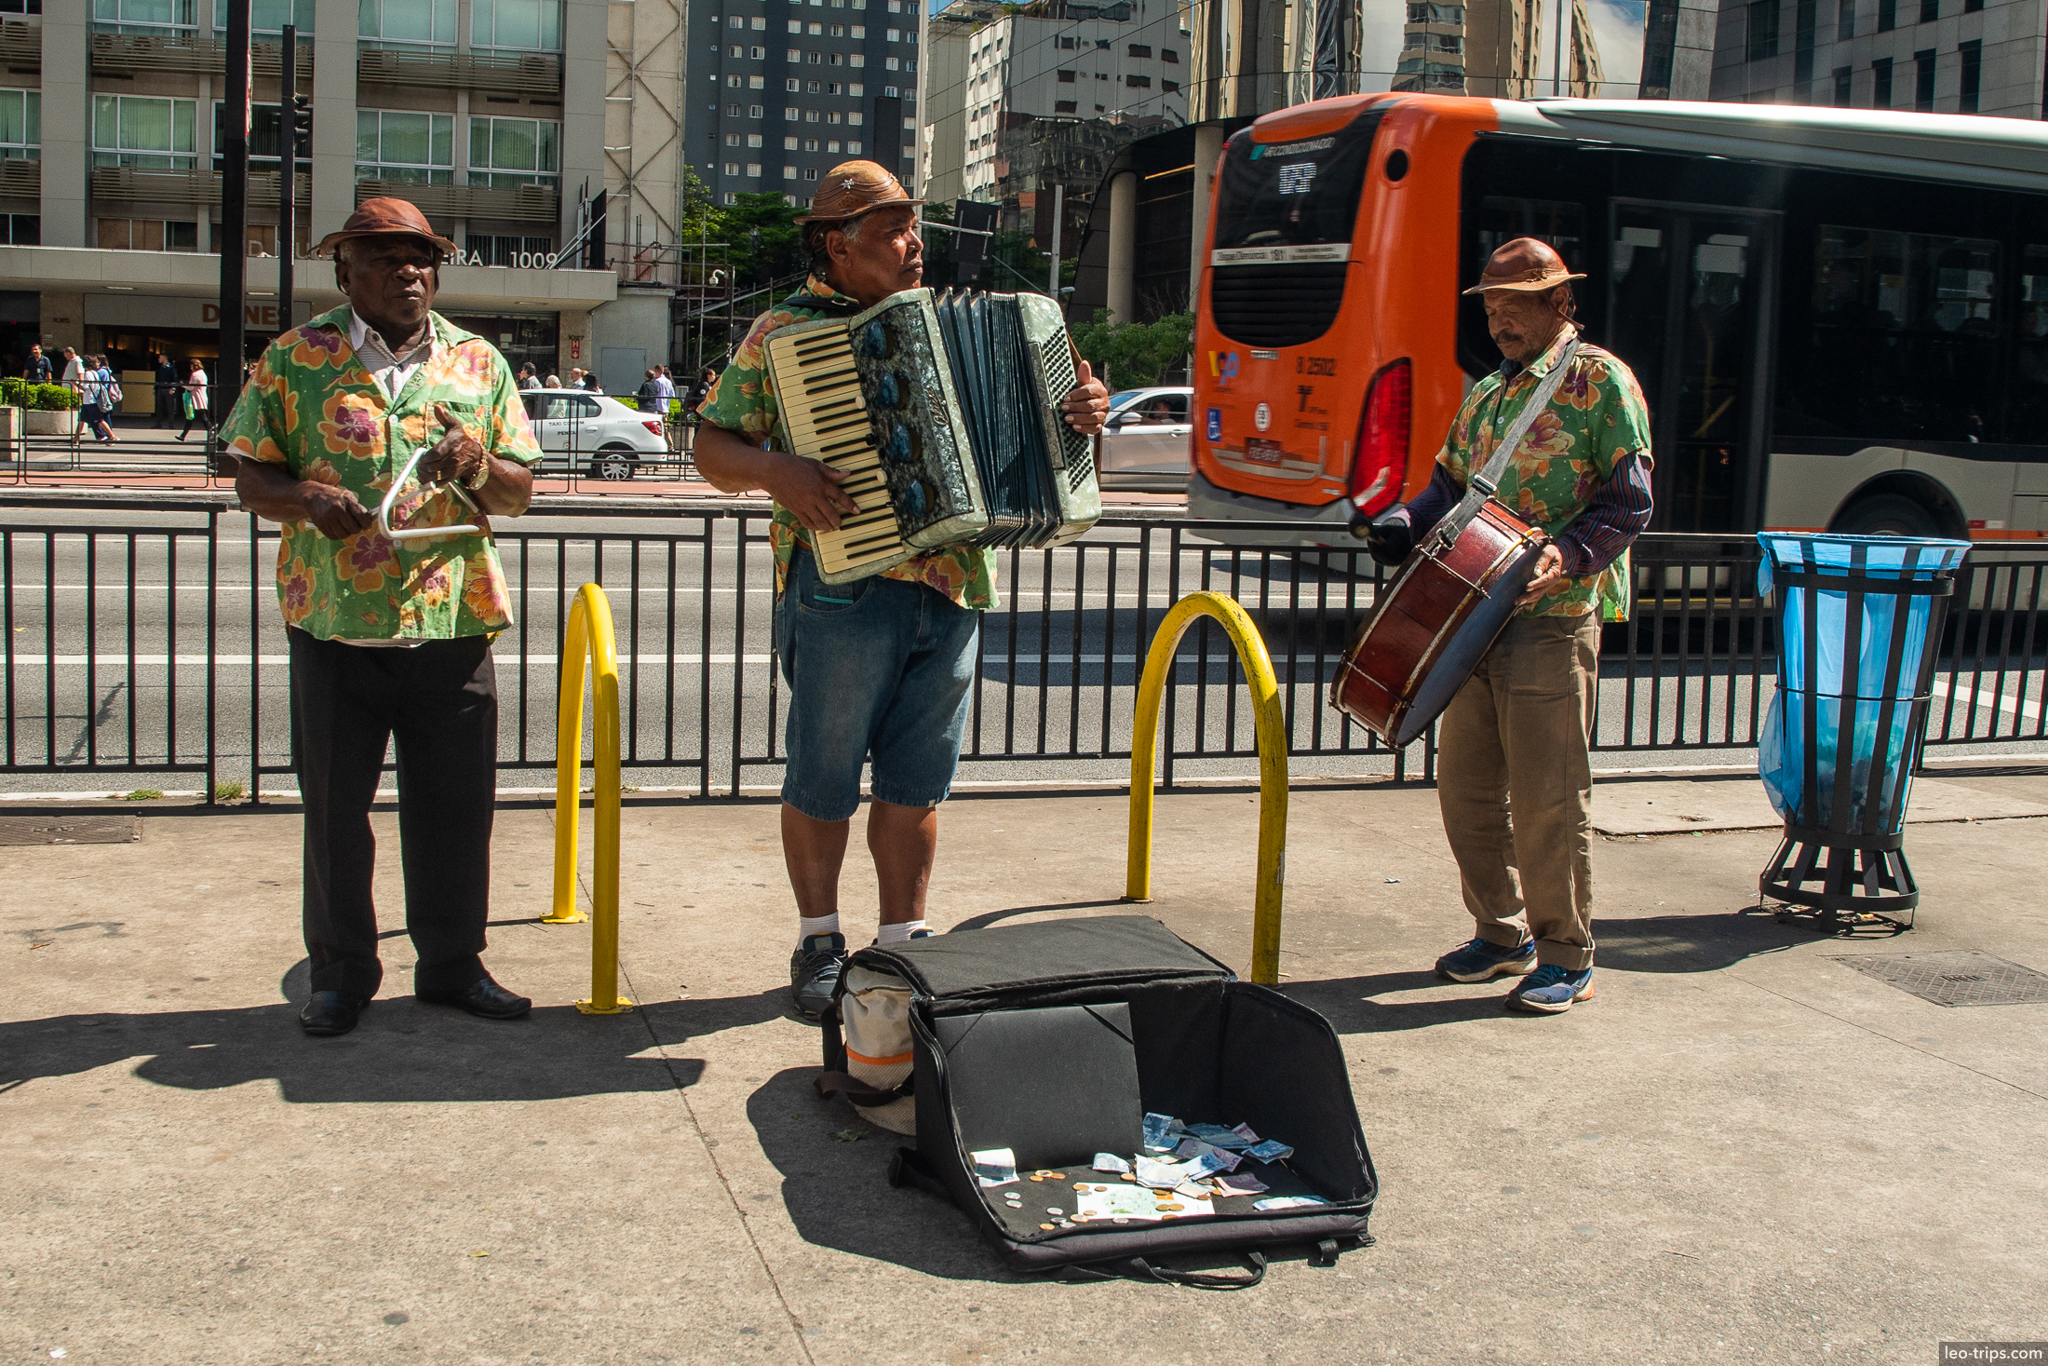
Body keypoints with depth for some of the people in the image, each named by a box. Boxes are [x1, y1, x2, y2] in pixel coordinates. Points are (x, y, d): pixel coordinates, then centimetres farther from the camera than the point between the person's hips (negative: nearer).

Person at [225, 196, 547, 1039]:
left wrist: (477, 464, -12)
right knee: (334, 804, 6)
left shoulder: (478, 363, 11)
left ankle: (452, 963, 21)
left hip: (453, 621, 2)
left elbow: (518, 495, 10)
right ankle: (341, 972, 21)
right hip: (334, 623, -1)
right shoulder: (295, 360, 5)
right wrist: (305, 498, -16)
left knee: (456, 801, 6)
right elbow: (252, 479, 4)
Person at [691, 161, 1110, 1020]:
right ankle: (819, 941, 21)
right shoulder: (785, 331, 0)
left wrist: (1078, 410, 1)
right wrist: (779, 474, -19)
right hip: (843, 585, -4)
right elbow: (714, 447, -1)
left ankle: (903, 940, 21)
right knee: (823, 777, 4)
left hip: (952, 586, 4)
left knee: (915, 780, 9)